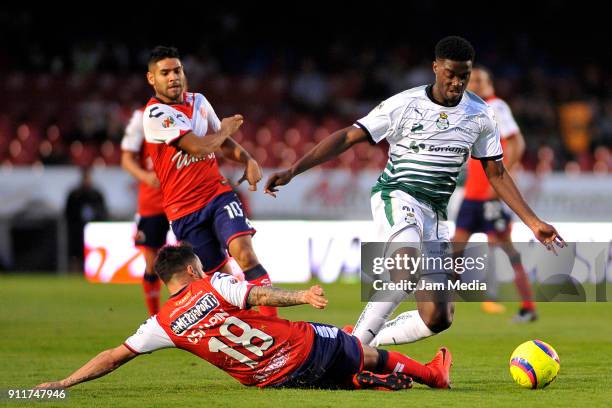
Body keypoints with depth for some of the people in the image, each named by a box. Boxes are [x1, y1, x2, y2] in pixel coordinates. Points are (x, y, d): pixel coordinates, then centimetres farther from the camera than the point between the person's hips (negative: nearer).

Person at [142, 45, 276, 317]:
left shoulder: (198, 101, 12)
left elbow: (223, 142, 25)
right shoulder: (155, 114, -10)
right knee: (220, 274, -2)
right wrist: (225, 130, 1)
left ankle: (272, 322, -27)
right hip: (184, 209, -3)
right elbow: (198, 146, -19)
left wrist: (248, 160, 4)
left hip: (218, 192, 3)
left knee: (244, 253, -19)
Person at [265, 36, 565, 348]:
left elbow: (496, 174, 13)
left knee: (438, 318, -5)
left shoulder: (480, 115, 6)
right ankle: (354, 346, -31)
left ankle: (368, 343, 13)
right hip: (396, 196, -5)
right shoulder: (404, 104, -6)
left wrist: (534, 223, 7)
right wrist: (292, 170, -14)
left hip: (435, 213, 5)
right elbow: (347, 137, -5)